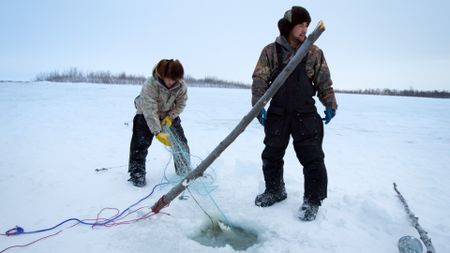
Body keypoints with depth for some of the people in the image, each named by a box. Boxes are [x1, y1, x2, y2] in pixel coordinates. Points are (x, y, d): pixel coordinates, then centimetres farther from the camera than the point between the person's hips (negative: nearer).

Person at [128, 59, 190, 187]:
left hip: (169, 115, 4)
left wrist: (170, 117, -23)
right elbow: (150, 111, -39)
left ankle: (184, 170, 22)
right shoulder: (150, 85, -36)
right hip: (146, 115, -3)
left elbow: (181, 103, -8)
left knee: (180, 142, 4)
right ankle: (137, 174, -1)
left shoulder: (181, 86, -23)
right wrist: (158, 133, -45)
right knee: (140, 143, -15)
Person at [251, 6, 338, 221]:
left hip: (305, 114, 0)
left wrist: (330, 105, -3)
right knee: (271, 154, 12)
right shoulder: (271, 51, 0)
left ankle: (312, 200, 12)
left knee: (312, 157, -5)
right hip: (278, 113, 1)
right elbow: (259, 79, -5)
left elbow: (324, 82, 7)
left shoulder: (314, 53, 3)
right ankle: (275, 190, 33)